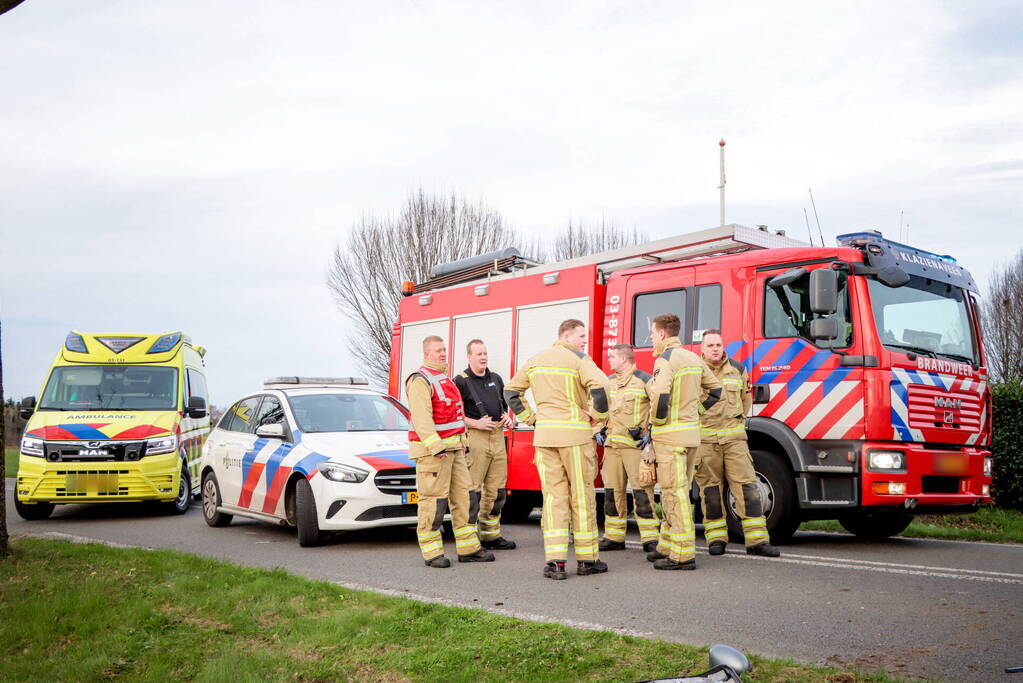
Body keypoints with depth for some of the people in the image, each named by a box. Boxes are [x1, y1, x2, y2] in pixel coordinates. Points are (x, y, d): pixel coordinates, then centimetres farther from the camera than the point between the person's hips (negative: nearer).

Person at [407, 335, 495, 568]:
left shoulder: (445, 379, 20)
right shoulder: (420, 380, -11)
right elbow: (421, 418, -21)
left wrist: (462, 443, 22)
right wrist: (436, 447, -27)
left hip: (453, 449, 9)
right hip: (431, 450, -9)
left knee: (462, 495, 8)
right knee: (433, 500, -6)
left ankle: (468, 548, 13)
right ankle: (432, 553, 0)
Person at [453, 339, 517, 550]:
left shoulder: (496, 379, 18)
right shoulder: (461, 381, -3)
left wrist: (506, 416, 9)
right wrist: (475, 423, -15)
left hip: (498, 437, 7)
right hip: (474, 438, -7)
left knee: (497, 489, 10)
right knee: (472, 489, -8)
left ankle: (491, 535, 21)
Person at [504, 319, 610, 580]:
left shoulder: (536, 360, 13)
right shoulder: (580, 360, -6)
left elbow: (511, 391, 18)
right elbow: (600, 387, -22)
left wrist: (529, 417, 15)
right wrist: (599, 415, -7)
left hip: (544, 435, 5)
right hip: (575, 434, -4)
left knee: (554, 497, 5)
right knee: (581, 496, 5)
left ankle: (555, 560, -1)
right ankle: (587, 559, 11)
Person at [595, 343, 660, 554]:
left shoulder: (644, 380, -3)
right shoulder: (608, 382, 16)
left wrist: (651, 432, -9)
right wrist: (599, 430, 16)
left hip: (636, 444, -6)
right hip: (612, 445, 6)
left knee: (642, 491, -8)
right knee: (612, 491, 7)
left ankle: (650, 539, -3)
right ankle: (614, 537, 15)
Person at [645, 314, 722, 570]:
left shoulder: (666, 359, -13)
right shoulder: (694, 359, 14)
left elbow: (660, 394, -28)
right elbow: (715, 390, 21)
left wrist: (657, 422, -13)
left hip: (670, 435, -9)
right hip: (692, 433, 9)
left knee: (675, 493, -6)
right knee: (676, 492, 16)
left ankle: (683, 554, -5)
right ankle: (667, 546, 24)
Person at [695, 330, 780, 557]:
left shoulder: (738, 370, 11)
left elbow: (746, 397, 26)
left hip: (734, 437, 2)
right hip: (704, 439, -2)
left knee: (747, 485, -6)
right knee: (710, 489, 2)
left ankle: (757, 540, -4)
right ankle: (716, 538, 12)